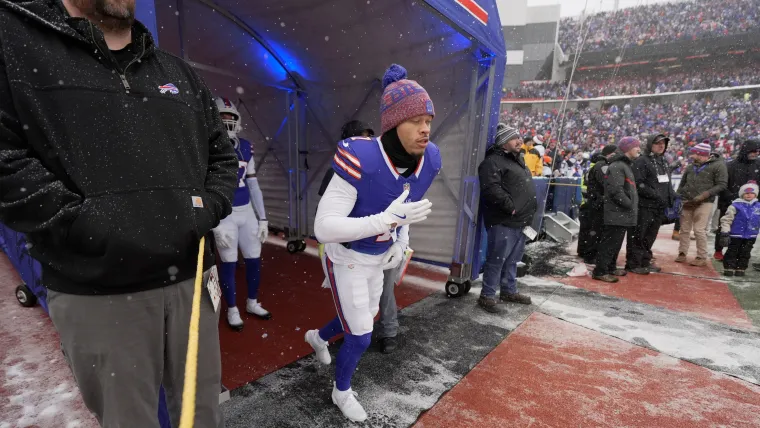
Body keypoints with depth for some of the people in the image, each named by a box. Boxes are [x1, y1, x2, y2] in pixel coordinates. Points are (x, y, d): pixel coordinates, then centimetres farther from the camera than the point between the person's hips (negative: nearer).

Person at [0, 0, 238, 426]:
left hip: (191, 278, 4)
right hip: (96, 294, -3)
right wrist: (88, 227, -16)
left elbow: (223, 156, 15)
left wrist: (210, 206, -1)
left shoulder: (181, 73, 15)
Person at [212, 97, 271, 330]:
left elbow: (253, 184, 9)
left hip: (247, 211, 5)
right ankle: (232, 309, 27)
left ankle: (252, 303, 32)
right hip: (224, 215, -5)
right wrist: (215, 225, -16)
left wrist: (262, 218, 8)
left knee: (254, 259, 10)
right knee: (229, 263, 5)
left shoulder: (245, 147, 5)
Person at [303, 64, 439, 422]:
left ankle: (318, 337, 60)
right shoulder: (360, 160, -36)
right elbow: (323, 228, -35)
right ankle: (342, 392, 39)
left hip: (378, 258, 7)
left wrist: (401, 242, 3)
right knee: (360, 337, 4)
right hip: (346, 259, -7)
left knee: (366, 317, 27)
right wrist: (387, 220, -44)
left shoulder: (428, 160, -14)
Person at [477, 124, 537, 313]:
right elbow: (491, 189, -26)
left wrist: (528, 213, 18)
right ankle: (487, 296, 6)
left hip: (520, 221, 10)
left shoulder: (517, 159, 21)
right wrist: (510, 206, -21)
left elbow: (526, 188, 28)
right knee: (497, 260, -4)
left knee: (512, 260, 18)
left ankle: (509, 291, 31)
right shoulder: (493, 161, -12)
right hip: (503, 222, -10)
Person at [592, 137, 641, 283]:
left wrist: (632, 205, 15)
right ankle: (600, 271, -4)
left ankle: (610, 267, 26)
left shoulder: (626, 165, 21)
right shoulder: (617, 166, -14)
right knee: (610, 242, -8)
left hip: (622, 214, 10)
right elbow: (616, 190, -23)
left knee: (616, 242, 16)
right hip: (616, 213, -10)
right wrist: (630, 205, -15)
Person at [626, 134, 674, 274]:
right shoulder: (642, 161, -7)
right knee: (638, 236, -3)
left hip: (660, 206, 8)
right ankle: (633, 264, 3)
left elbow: (667, 183, 24)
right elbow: (639, 184, -16)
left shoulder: (664, 161, 19)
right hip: (645, 205, -8)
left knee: (650, 236, 14)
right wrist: (656, 195, -19)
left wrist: (673, 196, 9)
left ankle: (645, 261, 24)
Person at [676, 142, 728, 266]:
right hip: (686, 202, 5)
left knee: (699, 230, -7)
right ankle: (682, 253, 14)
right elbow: (682, 184, 20)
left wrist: (705, 194, -20)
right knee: (684, 229, 6)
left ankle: (702, 257, 4)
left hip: (704, 203, -5)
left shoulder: (718, 165, -3)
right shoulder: (691, 167, 14)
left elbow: (722, 184, -8)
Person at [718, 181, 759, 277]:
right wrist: (724, 233, -15)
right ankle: (729, 268, 10)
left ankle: (741, 269, 21)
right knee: (732, 252, 3)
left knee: (745, 253, 11)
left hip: (751, 236, 4)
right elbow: (726, 219, -11)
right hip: (735, 234, -4)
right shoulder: (736, 206, -11)